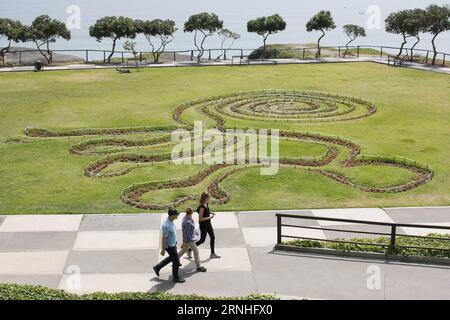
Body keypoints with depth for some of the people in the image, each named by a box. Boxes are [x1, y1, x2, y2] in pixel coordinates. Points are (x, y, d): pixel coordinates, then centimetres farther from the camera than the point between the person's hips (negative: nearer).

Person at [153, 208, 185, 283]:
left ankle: (157, 267, 40)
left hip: (173, 243, 9)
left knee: (171, 258, 28)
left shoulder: (170, 221, -5)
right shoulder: (166, 225, -34)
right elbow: (164, 238, -26)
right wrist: (163, 250, -17)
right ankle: (176, 278, 26)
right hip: (170, 246, -9)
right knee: (176, 261, 7)